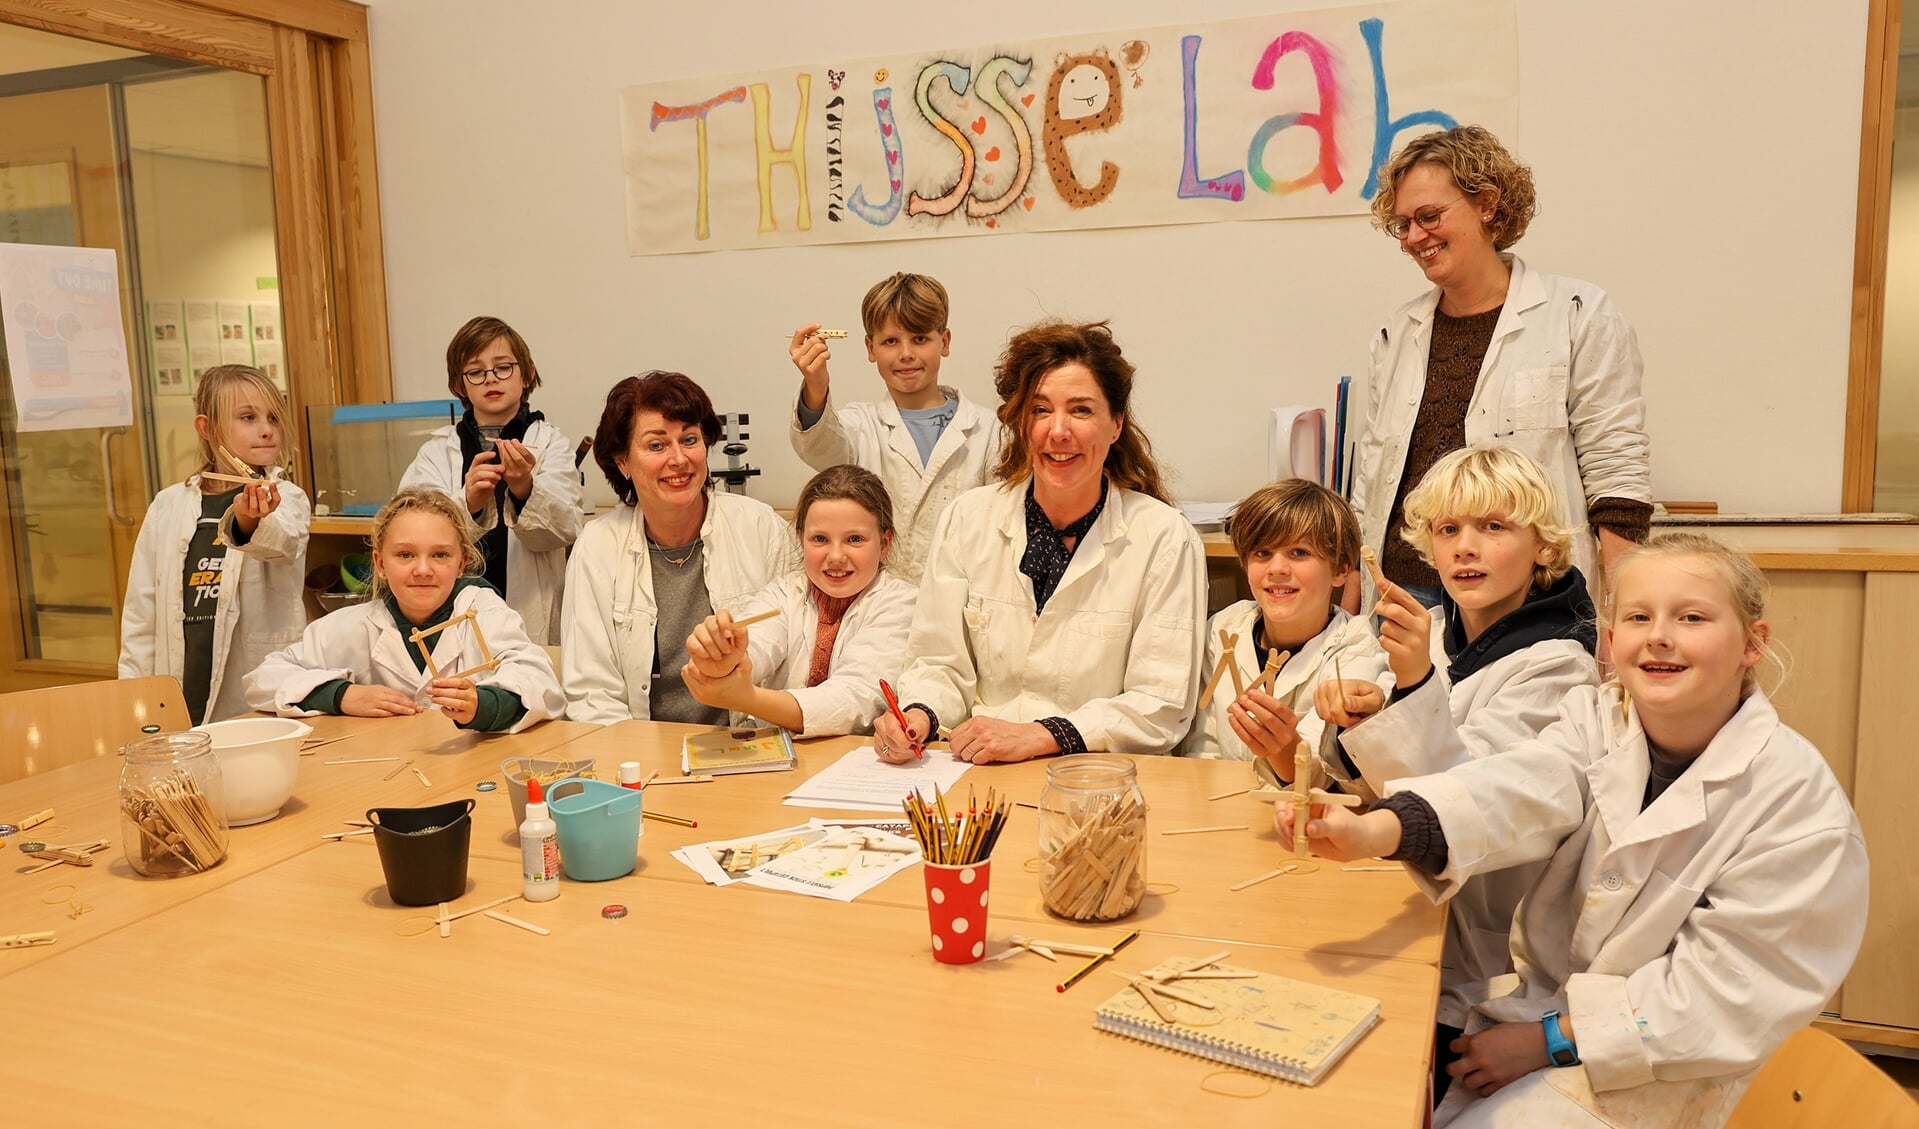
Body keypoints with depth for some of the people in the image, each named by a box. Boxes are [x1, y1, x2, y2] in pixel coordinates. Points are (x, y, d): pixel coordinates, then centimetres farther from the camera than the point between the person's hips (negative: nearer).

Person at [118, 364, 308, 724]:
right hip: (183, 700, 3)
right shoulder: (169, 506, 7)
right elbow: (140, 613, 11)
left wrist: (248, 523, -48)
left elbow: (281, 542, -26)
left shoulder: (288, 499, -2)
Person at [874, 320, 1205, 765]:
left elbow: (1162, 707, -6)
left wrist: (1038, 736, -17)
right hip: (977, 778, 3)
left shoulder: (1165, 538, -5)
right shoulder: (967, 520, 4)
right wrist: (919, 715, -15)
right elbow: (941, 664, 7)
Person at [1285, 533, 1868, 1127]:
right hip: (1538, 1003, 4)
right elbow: (1517, 788, -26)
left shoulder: (1802, 808, -16)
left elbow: (1726, 985, -16)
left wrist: (1549, 1040, -19)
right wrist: (1375, 831, -47)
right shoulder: (1596, 719, -5)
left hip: (1651, 1070, -4)